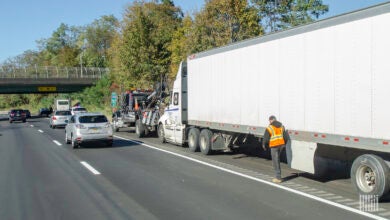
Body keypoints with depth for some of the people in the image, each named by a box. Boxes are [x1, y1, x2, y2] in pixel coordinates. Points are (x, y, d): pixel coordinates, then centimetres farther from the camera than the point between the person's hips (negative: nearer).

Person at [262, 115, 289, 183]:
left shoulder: (269, 128, -10)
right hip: (281, 145, 6)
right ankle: (278, 176, 26)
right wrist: (284, 144, 26)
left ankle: (278, 178, 2)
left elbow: (265, 138, -6)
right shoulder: (282, 126, 8)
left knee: (276, 162, 0)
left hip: (274, 146, -6)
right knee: (277, 160, 21)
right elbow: (286, 137, 11)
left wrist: (264, 145, 12)